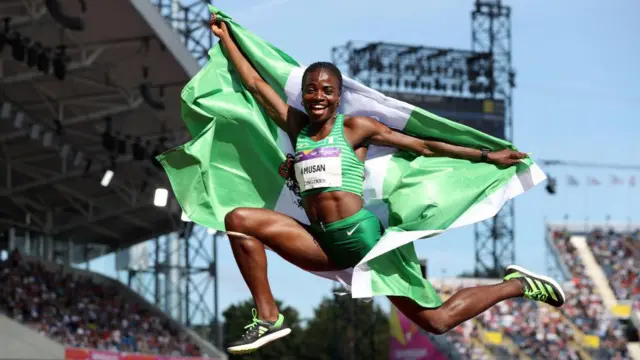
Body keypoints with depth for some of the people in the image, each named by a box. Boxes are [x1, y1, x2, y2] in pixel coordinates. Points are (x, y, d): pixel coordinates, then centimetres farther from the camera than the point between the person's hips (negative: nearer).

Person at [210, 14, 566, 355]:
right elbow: (255, 83, 16)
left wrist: (488, 156, 4)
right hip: (323, 244, 5)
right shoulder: (298, 127, 12)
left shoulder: (354, 128, 1)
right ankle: (269, 319, -9)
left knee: (437, 321, -8)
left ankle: (516, 285, 17)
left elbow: (423, 146, 3)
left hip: (363, 237, -5)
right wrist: (225, 38, 20)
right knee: (240, 220, -9)